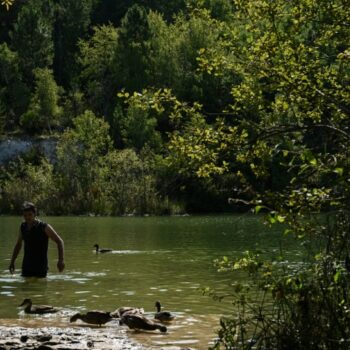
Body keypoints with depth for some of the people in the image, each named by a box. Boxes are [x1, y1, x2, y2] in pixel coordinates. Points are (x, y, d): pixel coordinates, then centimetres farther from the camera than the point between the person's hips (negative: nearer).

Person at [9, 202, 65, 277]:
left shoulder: (44, 227, -10)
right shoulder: (23, 226, 6)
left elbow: (59, 241, -9)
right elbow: (18, 244, 21)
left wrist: (61, 260, -20)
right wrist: (12, 262, 19)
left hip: (41, 268, -4)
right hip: (26, 266, 4)